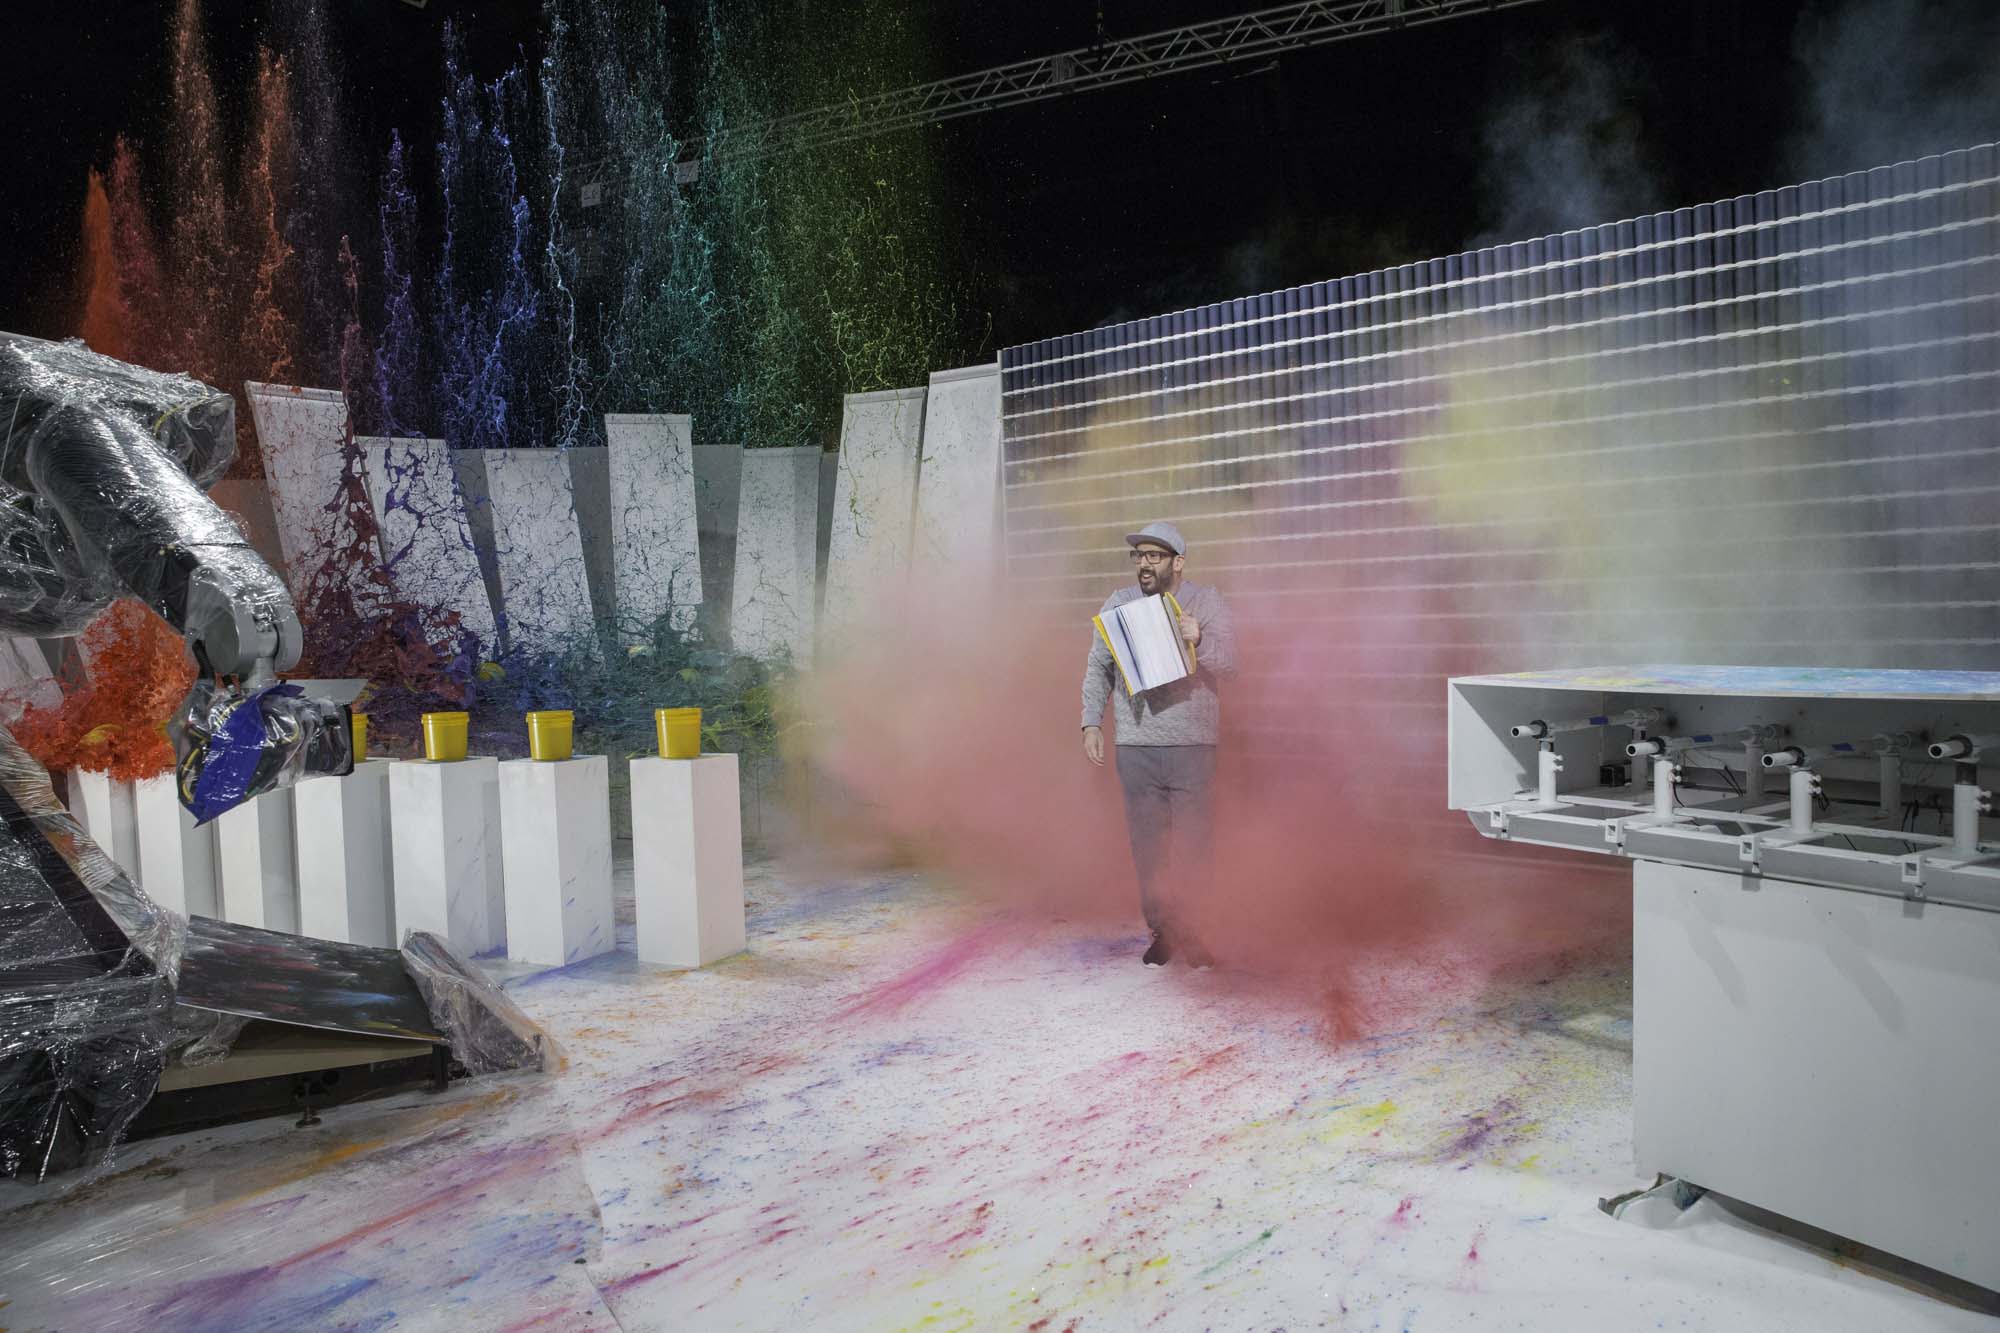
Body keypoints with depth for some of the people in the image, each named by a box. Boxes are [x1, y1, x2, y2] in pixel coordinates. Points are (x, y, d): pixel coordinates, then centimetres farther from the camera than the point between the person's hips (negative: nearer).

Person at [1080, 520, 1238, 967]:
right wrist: (1091, 723, 2)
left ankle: (1199, 934, 15)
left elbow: (1228, 664, -6)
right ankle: (1162, 931, 18)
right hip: (1136, 747, 2)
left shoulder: (1207, 603, 1)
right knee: (1148, 845, 5)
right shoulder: (1118, 604, 7)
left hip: (1193, 746, -2)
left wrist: (1199, 641, -26)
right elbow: (1098, 667, 11)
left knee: (1194, 845, 2)